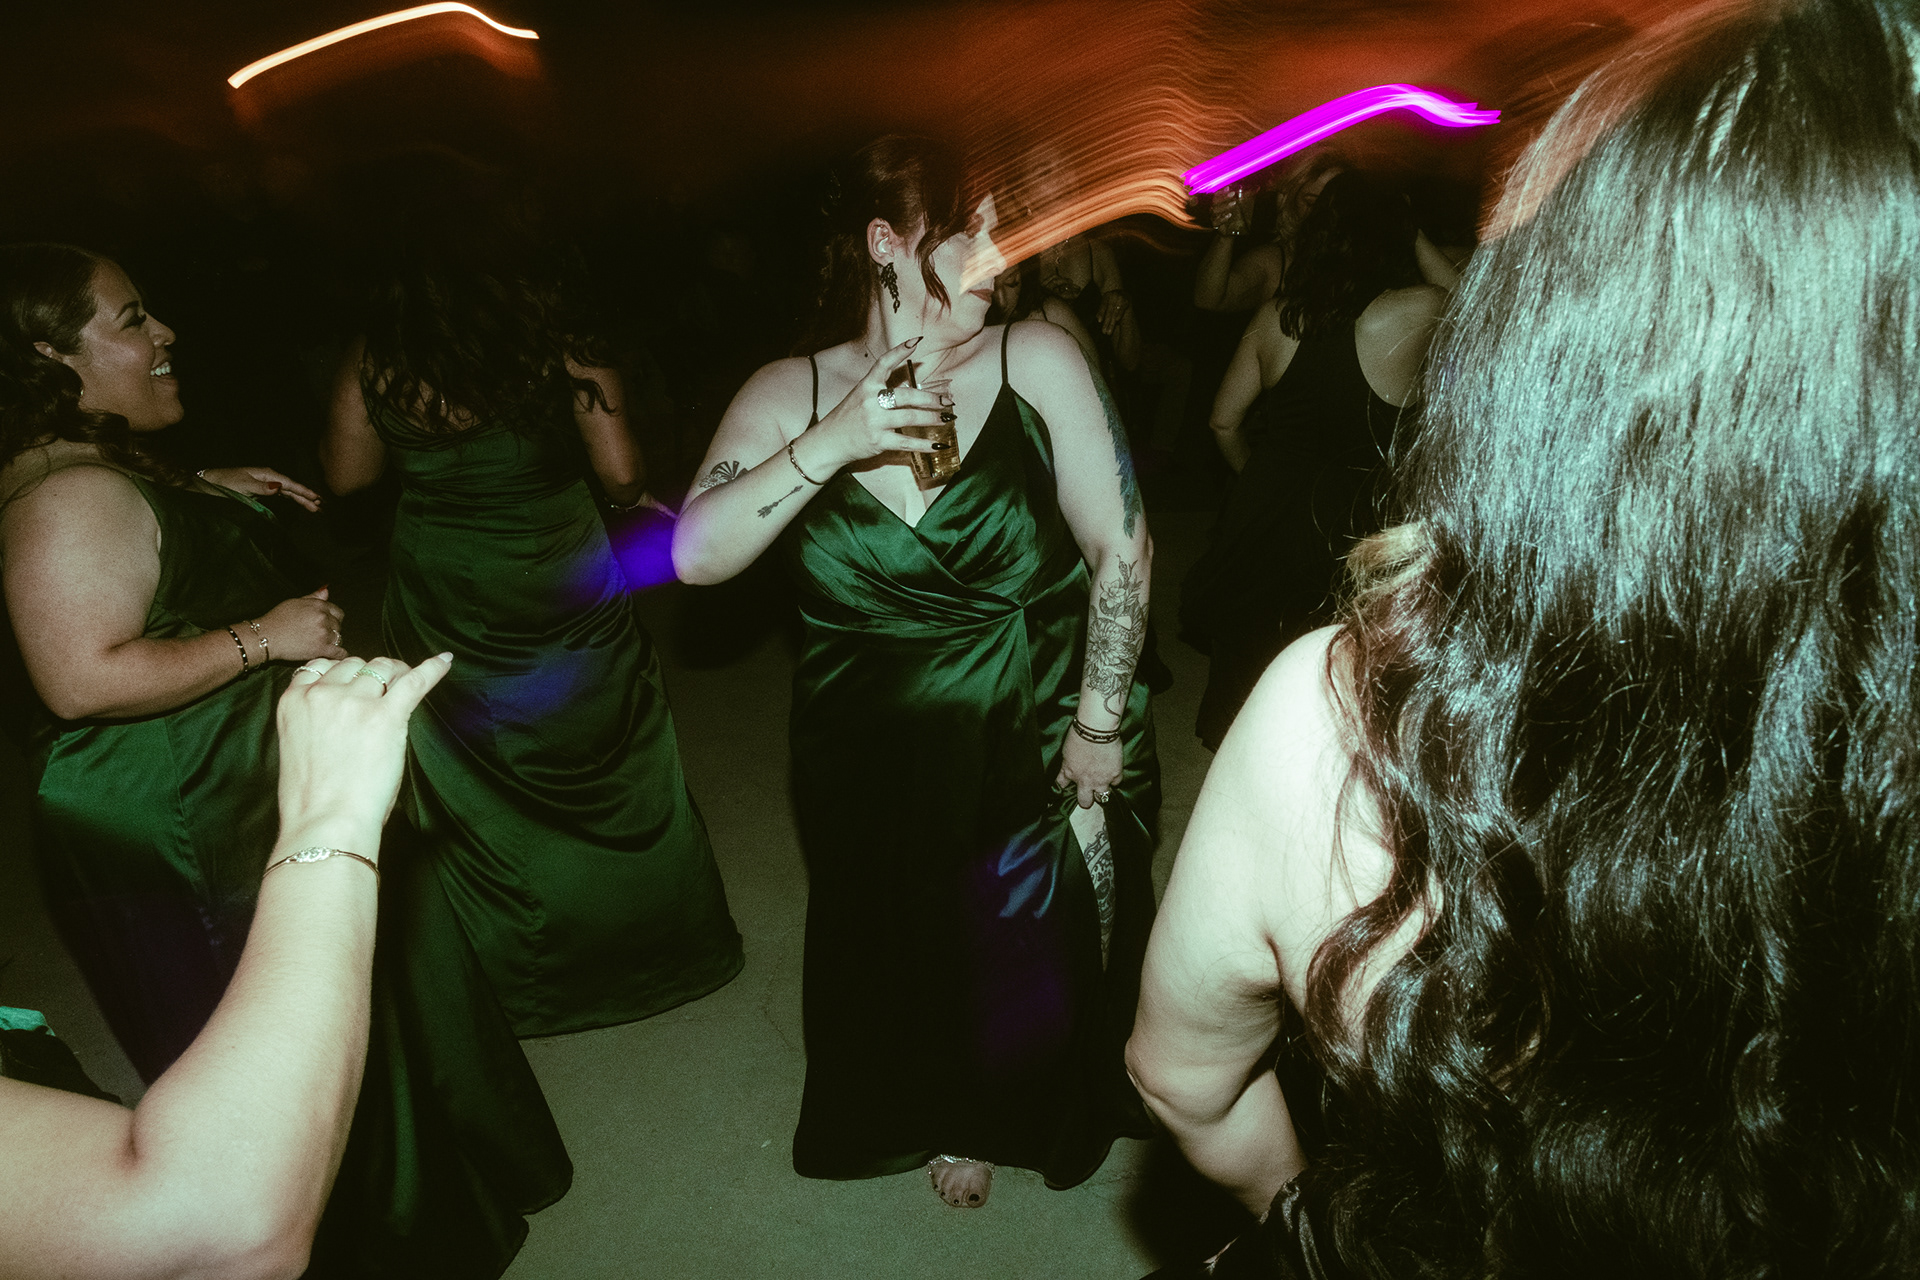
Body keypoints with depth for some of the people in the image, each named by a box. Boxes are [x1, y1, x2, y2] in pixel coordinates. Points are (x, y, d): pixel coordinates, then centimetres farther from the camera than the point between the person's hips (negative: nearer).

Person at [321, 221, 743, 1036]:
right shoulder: (562, 361, -11)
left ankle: (515, 978, 31)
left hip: (445, 616, 2)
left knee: (478, 792, 15)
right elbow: (622, 474, -12)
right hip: (567, 602, -1)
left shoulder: (374, 368, -6)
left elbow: (345, 474, 4)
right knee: (611, 782, 16)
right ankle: (644, 942, 33)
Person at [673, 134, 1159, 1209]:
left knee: (1040, 959, 19)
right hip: (876, 774, 1)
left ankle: (1050, 1110, 55)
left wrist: (1099, 727, -12)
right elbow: (695, 555, -18)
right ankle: (950, 1115, 56)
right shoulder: (790, 393, -7)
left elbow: (1122, 548, -12)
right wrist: (831, 445, -29)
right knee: (913, 961, 22)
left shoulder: (1036, 361, -12)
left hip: (1035, 751, -1)